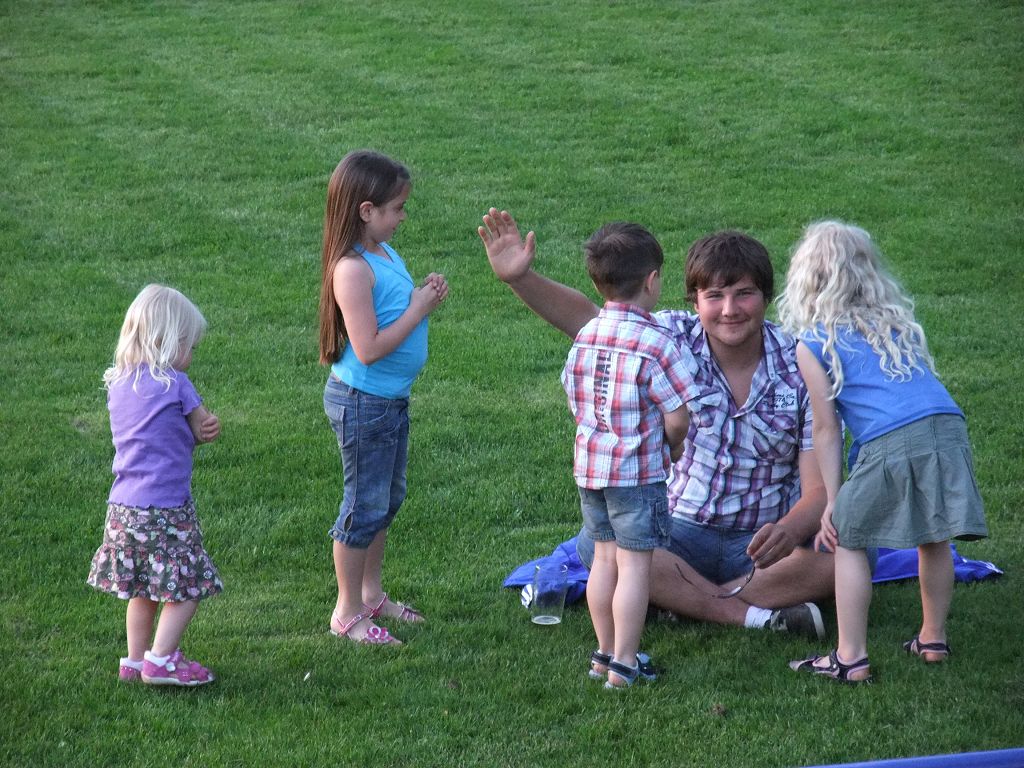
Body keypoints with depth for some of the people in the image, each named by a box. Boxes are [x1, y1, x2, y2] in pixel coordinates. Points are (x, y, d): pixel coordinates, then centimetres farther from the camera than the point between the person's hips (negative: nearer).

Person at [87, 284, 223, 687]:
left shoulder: (118, 384, 10)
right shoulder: (174, 384, -13)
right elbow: (204, 430, -2)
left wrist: (202, 428, -1)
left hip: (123, 506, 8)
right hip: (164, 509, -8)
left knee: (143, 590, 18)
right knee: (187, 588, 2)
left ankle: (135, 659, 23)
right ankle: (160, 661, 0)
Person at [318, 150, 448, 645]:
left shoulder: (386, 254, 6)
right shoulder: (353, 269, -24)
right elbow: (369, 348, -27)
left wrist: (425, 296, -2)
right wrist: (419, 308, -20)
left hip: (392, 398, 10)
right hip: (362, 401, -10)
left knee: (387, 498, 20)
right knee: (366, 504, 1)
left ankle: (371, 593, 35)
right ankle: (347, 612, 14)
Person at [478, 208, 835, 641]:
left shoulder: (801, 369, -11)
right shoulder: (674, 339, -5)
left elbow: (820, 487, -16)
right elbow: (585, 317, -13)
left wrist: (789, 532, -38)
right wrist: (519, 278, -31)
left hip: (764, 539, -1)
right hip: (683, 531, 1)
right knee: (598, 544, -30)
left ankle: (689, 601, -23)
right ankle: (754, 615, -26)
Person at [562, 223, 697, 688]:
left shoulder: (584, 336, 4)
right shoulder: (656, 344, -17)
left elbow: (575, 401, 11)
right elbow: (677, 419, -15)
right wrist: (673, 445, 6)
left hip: (588, 467, 7)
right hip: (638, 473, -7)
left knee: (605, 558, 16)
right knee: (635, 564, 0)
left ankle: (605, 653, 25)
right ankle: (623, 663, 2)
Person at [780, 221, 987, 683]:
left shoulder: (812, 345, 11)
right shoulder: (899, 321, 27)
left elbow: (826, 430, 11)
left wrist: (832, 501, 15)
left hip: (888, 444, -5)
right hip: (948, 431, 5)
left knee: (848, 540, 9)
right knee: (934, 541, 19)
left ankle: (851, 658, 8)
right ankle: (933, 638, 31)